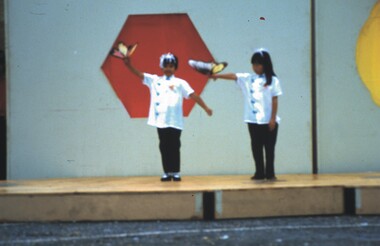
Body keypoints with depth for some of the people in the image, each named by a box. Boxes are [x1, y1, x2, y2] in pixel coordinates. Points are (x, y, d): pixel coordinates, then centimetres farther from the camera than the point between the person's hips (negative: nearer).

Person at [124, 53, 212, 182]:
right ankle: (167, 172, 12)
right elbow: (139, 74, 4)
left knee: (174, 147, 1)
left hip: (175, 121, -2)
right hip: (160, 121, 2)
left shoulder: (180, 83, 4)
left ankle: (176, 172, 8)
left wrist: (205, 108, -7)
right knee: (164, 147, 6)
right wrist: (129, 64, -12)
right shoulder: (154, 80, 11)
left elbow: (193, 95, -1)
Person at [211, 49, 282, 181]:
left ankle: (270, 174, 10)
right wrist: (216, 75, -18)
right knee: (256, 148, 7)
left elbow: (275, 100, -4)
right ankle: (259, 173, 14)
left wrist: (273, 118, -8)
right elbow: (233, 76, -5)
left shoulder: (272, 80, -1)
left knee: (269, 148, 3)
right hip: (253, 120, 3)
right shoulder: (247, 78, 7)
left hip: (268, 121, -3)